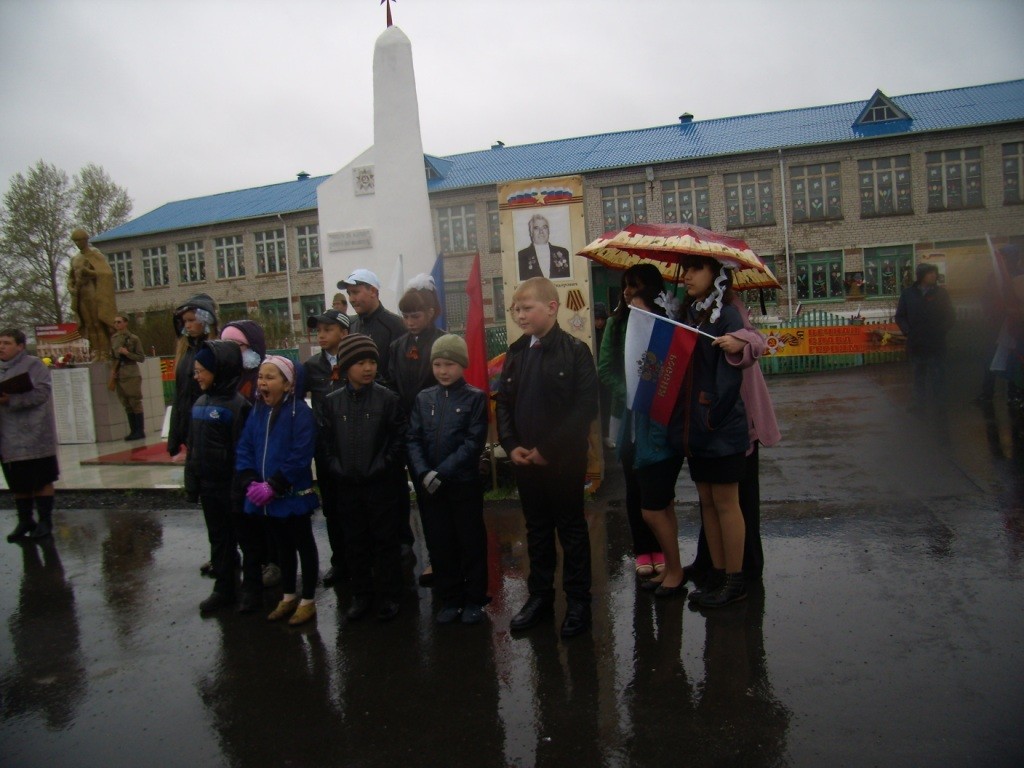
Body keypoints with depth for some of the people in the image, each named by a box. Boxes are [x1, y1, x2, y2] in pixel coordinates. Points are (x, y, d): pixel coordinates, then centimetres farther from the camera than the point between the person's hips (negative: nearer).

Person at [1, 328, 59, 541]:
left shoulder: (33, 365, -6)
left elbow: (42, 393, -17)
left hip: (35, 437, -6)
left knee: (42, 480, 3)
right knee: (18, 483, 11)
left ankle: (45, 520, 13)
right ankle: (25, 521, 24)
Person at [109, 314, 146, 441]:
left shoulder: (133, 338, -5)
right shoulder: (113, 338, 9)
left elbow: (141, 357, -5)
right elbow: (112, 356, 19)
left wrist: (127, 353, -17)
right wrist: (113, 373, 8)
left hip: (132, 375, -5)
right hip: (119, 375, 5)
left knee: (135, 403, -4)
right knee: (126, 405, 7)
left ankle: (140, 431, 1)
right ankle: (133, 430, 13)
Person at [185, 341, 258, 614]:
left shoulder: (237, 405, -16)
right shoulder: (200, 403, 7)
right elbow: (192, 447, 13)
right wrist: (191, 483, 10)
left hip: (232, 486, -7)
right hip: (208, 486, 8)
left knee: (246, 537, 8)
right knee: (218, 538, 17)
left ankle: (251, 588, 21)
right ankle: (223, 588, 29)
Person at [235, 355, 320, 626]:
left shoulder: (300, 411, -16)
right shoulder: (258, 411, 5)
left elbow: (300, 456, -21)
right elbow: (244, 450, 5)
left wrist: (273, 486, -21)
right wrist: (251, 482, -9)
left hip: (295, 494, -6)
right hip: (268, 497, 6)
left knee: (304, 545, 9)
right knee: (283, 546, 20)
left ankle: (308, 601, 22)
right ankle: (288, 597, 35)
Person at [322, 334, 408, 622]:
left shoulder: (388, 399, -7)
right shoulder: (332, 402, 2)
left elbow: (399, 439, -6)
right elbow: (327, 441, 6)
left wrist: (381, 468, -12)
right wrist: (336, 468, -5)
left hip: (383, 485, -3)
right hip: (347, 486, 3)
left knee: (386, 542, 7)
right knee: (355, 543, 14)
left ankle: (388, 596, 19)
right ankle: (361, 595, 28)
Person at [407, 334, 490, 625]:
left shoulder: (475, 398, -4)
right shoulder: (423, 399, 7)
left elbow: (474, 443, -11)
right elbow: (414, 440, 2)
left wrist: (442, 473, -17)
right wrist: (424, 473, -14)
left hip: (465, 484, -3)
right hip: (429, 486, 3)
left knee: (471, 543, 7)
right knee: (440, 544, 11)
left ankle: (474, 600, 22)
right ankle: (449, 599, 26)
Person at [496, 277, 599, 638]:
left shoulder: (574, 351, -10)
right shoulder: (515, 353, 8)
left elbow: (586, 406, -15)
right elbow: (503, 402, 11)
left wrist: (549, 449, -17)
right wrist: (511, 445, -4)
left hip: (564, 459, -5)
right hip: (524, 459, 5)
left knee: (571, 529, 8)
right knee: (536, 529, 16)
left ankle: (578, 600, 21)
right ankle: (540, 595, 29)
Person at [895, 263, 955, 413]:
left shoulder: (941, 293, 4)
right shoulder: (908, 293, 4)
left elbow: (950, 316, 6)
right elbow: (900, 316, 7)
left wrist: (942, 331, -7)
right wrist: (907, 331, -5)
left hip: (936, 344, -1)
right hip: (916, 343, 1)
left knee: (937, 373, 0)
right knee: (919, 373, 10)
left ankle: (938, 402, 8)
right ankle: (919, 401, 19)